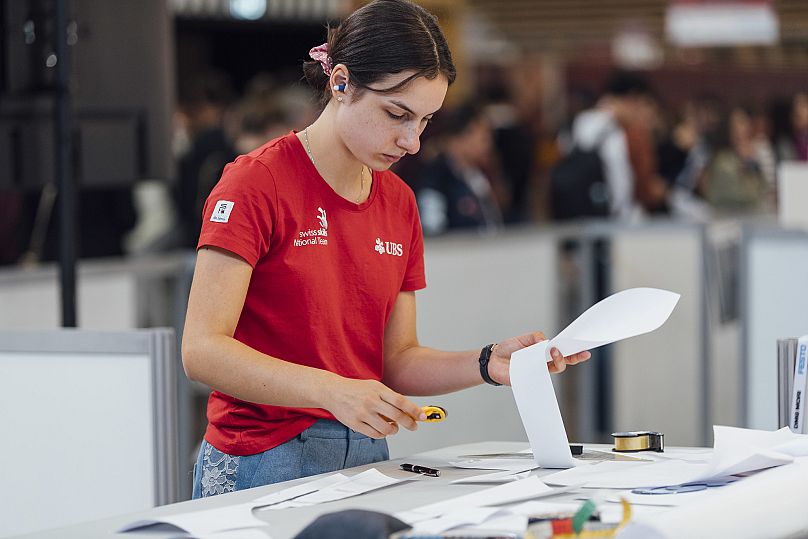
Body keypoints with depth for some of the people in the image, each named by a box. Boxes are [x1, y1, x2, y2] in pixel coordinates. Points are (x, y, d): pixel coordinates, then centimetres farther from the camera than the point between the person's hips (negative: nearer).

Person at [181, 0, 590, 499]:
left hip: (366, 458, 6)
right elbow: (202, 351, -18)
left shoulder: (400, 203, 9)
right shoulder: (256, 183, -11)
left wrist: (489, 364, -7)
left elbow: (396, 361, 11)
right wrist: (332, 390, -29)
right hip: (264, 464, -6)